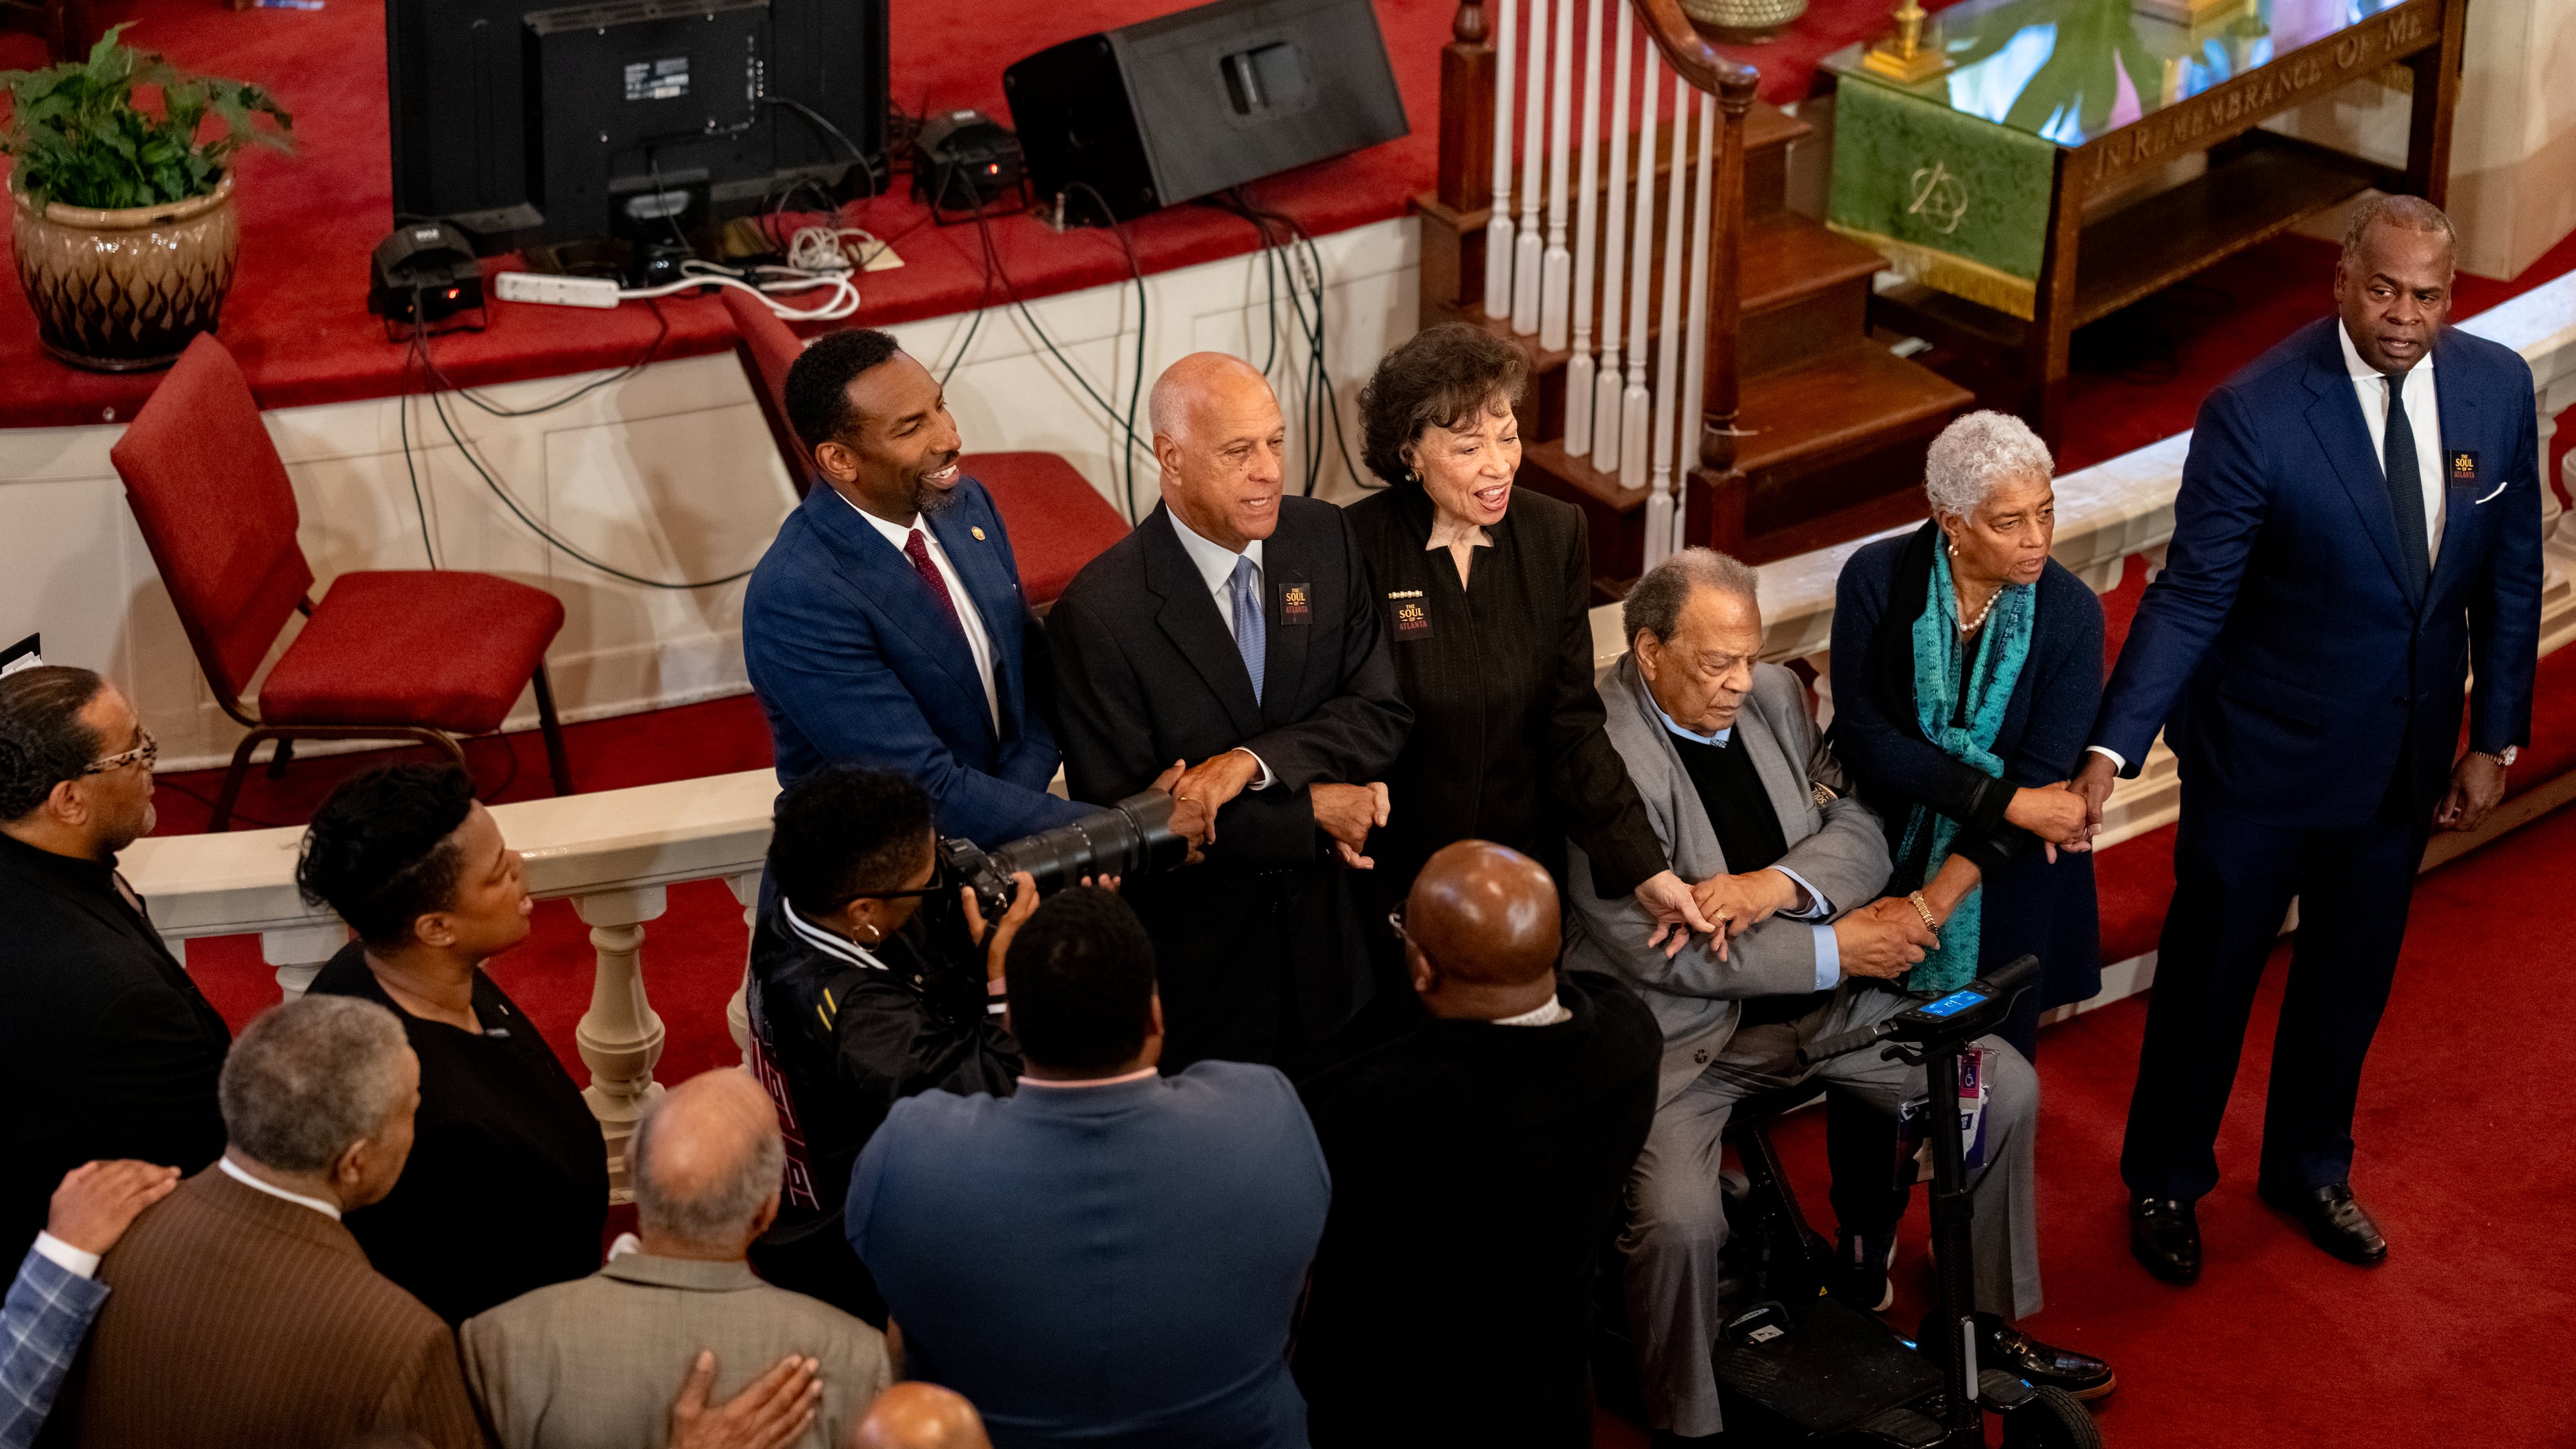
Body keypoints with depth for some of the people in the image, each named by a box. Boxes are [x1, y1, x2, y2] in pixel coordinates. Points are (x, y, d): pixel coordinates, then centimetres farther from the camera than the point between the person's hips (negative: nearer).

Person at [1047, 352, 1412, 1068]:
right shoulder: (1099, 613, -21)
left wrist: (1255, 761, -24)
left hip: (1324, 929, 5)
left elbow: (1382, 713, -7)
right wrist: (1311, 814, -18)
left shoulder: (1324, 538, -5)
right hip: (1193, 954, -4)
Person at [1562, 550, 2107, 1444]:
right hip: (1678, 1031, -7)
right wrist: (1835, 948, -18)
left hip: (1814, 1001, 7)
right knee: (1679, 1219, -30)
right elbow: (1653, 950, -21)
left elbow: (1858, 830, 4)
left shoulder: (1775, 697, 3)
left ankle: (1987, 1323, 21)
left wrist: (1777, 885, -19)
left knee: (2006, 1084, 2)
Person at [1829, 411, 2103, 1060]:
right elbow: (1866, 739, -16)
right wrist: (2007, 803, -22)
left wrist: (1935, 903, -24)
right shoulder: (1877, 577, -15)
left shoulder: (2070, 612, -15)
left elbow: (2042, 778, -17)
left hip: (2006, 878, 0)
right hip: (1884, 855, 0)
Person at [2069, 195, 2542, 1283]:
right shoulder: (2256, 412, -23)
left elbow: (2509, 575, 2)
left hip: (2405, 759, 5)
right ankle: (2166, 1182, 35)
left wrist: (2495, 739, 3)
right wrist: (2113, 749, -30)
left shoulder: (2496, 388, -8)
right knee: (2208, 973, 13)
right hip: (2266, 755, -4)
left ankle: (2309, 1168, 45)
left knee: (2351, 977, 22)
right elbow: (2191, 596, -22)